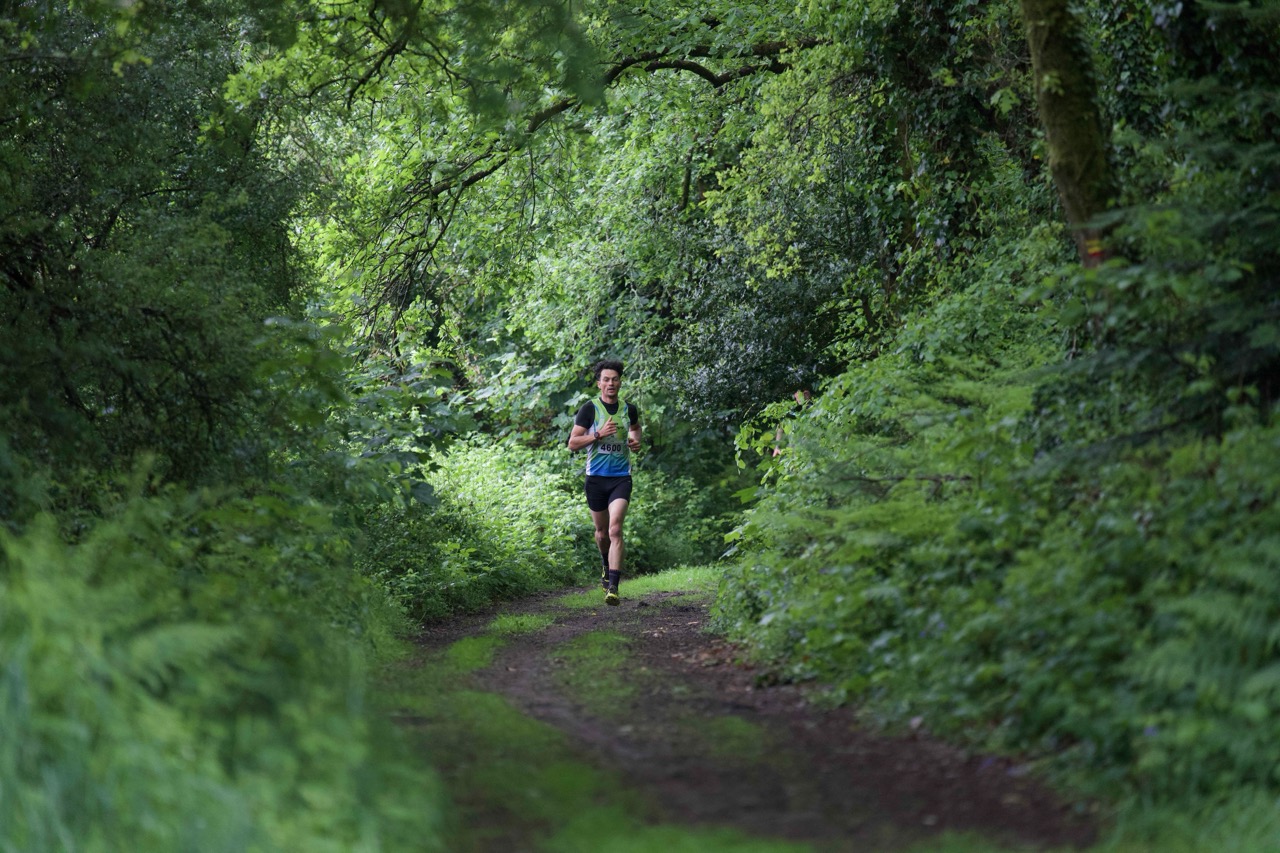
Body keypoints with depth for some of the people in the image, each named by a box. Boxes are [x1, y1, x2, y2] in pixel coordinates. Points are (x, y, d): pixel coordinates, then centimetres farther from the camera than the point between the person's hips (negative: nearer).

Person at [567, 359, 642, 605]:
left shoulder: (629, 409, 4)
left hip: (621, 477, 0)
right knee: (602, 532, 15)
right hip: (596, 477, 0)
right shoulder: (590, 409, -5)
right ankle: (607, 567, 47)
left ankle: (613, 587, -21)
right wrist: (599, 434, -19)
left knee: (615, 530, -17)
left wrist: (636, 440, 6)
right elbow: (573, 443, -6)